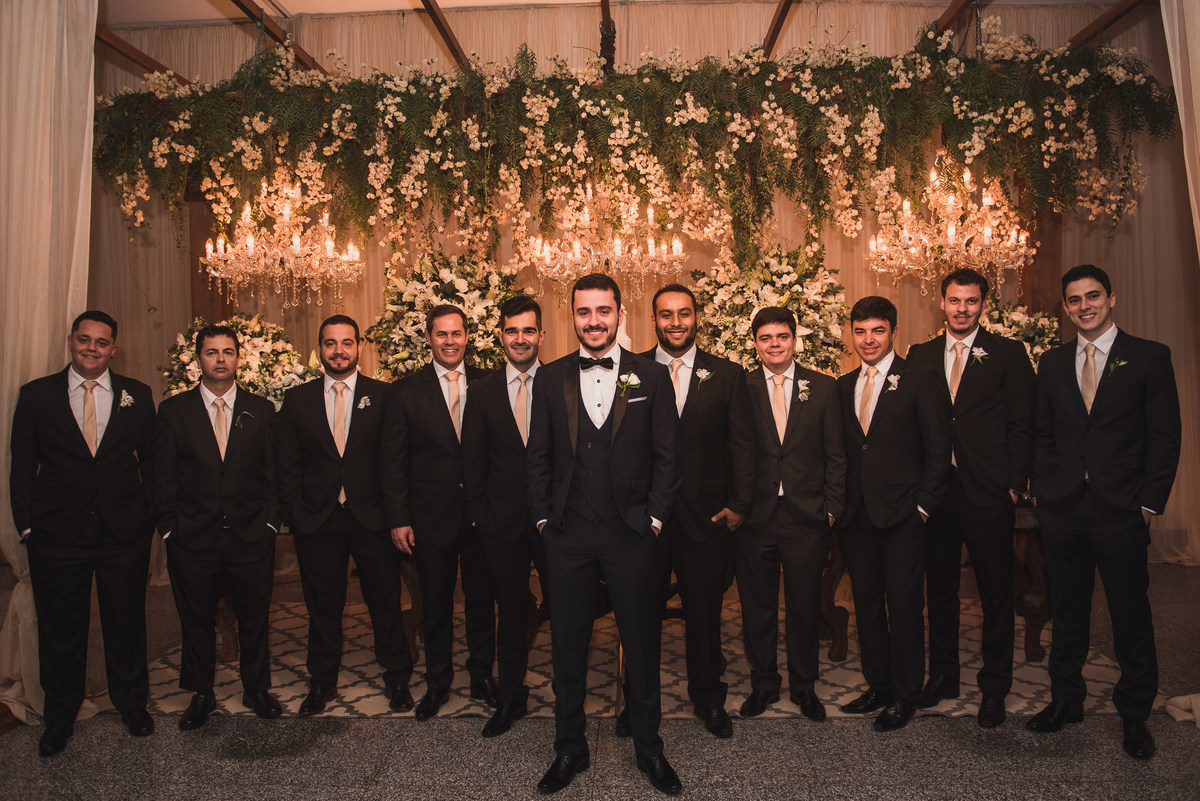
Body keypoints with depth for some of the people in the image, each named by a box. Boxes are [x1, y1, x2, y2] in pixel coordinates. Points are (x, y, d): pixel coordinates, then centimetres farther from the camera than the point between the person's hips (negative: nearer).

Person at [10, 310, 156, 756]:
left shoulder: (137, 396, 4)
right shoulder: (36, 395, 2)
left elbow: (152, 461, 7)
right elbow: (22, 467, 4)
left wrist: (148, 518, 2)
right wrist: (27, 525, -2)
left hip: (124, 534, 0)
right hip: (57, 536, 0)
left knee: (127, 624, 12)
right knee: (60, 631, 12)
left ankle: (132, 706, 33)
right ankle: (59, 718, 32)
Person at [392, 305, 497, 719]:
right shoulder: (407, 390, 1)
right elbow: (397, 460, 1)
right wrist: (399, 518, -3)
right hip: (431, 517, 0)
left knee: (482, 600, 12)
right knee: (435, 605, 11)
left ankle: (482, 675, 31)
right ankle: (437, 682, 29)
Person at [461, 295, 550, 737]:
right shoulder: (482, 392, 4)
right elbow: (472, 462, 6)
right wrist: (480, 514, 0)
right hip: (503, 521, 1)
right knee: (511, 612, 13)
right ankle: (511, 698, 29)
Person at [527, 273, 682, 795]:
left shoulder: (651, 376, 1)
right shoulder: (549, 378, 5)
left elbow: (666, 456, 2)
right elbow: (538, 456, 8)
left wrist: (653, 518, -4)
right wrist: (543, 518, 2)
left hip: (630, 534, -1)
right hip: (568, 535, 1)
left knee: (642, 644, 10)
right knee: (567, 646, 11)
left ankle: (648, 747, 30)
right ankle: (570, 749, 30)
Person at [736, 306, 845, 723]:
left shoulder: (823, 388, 4)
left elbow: (835, 455, 5)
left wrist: (832, 508, -1)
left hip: (807, 516, 1)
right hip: (754, 516, 0)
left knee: (805, 606, 11)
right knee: (757, 606, 11)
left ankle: (804, 686, 30)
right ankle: (763, 684, 29)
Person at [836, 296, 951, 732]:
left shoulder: (920, 380, -3)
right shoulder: (844, 385, 11)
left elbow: (938, 448, -5)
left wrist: (923, 505, -9)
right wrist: (838, 503, 6)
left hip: (902, 515, -5)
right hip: (857, 514, 5)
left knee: (904, 604, 2)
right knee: (866, 602, 12)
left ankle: (905, 695, 17)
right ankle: (878, 684, 27)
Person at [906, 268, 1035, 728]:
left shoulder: (1008, 354, 1)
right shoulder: (920, 356, 9)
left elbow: (1021, 426, -1)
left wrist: (1014, 485, -7)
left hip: (988, 495, -3)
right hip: (934, 491, 3)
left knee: (996, 594, 6)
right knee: (939, 589, 14)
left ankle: (994, 689, 21)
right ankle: (943, 676, 29)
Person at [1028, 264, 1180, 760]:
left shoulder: (1150, 357, 1)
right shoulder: (1052, 362, 11)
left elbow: (1166, 435, -2)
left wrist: (1150, 501, -8)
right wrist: (1041, 491, 3)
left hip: (1121, 511, -3)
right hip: (1062, 509, 3)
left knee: (1131, 614, 5)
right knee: (1067, 611, 12)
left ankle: (1134, 714, 22)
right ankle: (1066, 700, 27)